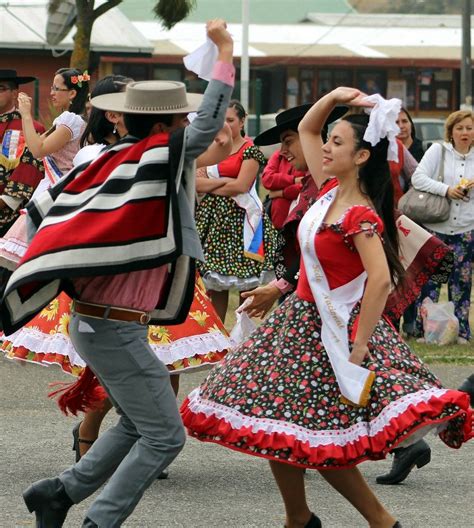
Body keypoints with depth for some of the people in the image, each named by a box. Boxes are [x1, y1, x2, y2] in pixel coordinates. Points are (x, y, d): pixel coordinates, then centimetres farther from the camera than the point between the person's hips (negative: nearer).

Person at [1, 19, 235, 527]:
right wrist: (225, 52, -19)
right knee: (164, 435, -1)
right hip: (117, 328, -9)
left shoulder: (106, 162, 7)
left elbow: (41, 210, 12)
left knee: (138, 424, 22)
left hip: (90, 319, 9)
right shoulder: (156, 159, -15)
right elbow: (208, 123, -25)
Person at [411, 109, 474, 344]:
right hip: (436, 226, -2)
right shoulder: (438, 151, 1)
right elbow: (418, 178, -10)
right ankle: (424, 329, 4)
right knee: (430, 280, -2)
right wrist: (446, 190, -18)